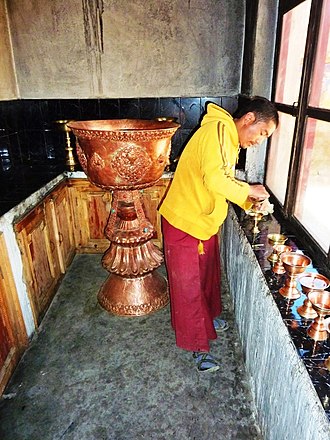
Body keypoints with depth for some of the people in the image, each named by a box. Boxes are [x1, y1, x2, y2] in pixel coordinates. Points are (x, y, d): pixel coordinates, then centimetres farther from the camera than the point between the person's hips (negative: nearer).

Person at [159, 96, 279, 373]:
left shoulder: (231, 141, 11)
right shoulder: (218, 130, -21)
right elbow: (214, 179, -34)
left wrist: (249, 200, 1)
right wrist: (248, 191, -18)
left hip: (205, 221, 10)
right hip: (185, 223, -10)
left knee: (208, 274, 25)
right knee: (188, 285, 6)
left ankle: (208, 317, 49)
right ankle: (198, 345, 23)